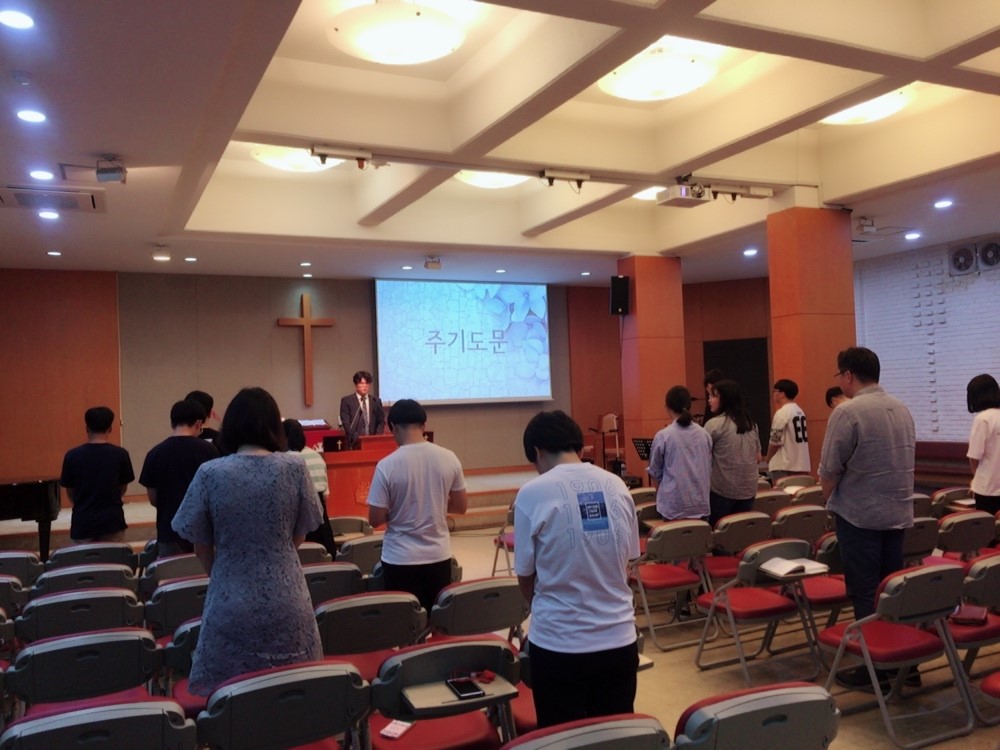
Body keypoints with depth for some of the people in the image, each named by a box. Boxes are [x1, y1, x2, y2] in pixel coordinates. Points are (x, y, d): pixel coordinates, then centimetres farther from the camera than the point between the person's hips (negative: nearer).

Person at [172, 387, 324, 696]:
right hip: (287, 603, 1)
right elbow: (299, 535, 4)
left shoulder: (210, 474, -9)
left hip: (231, 604, -1)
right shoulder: (295, 468, -7)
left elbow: (201, 546, 2)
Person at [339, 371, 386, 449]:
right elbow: (346, 422, -3)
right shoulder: (346, 401, 4)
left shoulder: (376, 401, 13)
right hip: (355, 443, -2)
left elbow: (381, 421, 12)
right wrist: (357, 438, -14)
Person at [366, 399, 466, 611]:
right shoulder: (449, 458, -5)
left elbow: (376, 519, -11)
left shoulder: (387, 465, -16)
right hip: (439, 556, 3)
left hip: (401, 559, -3)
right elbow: (461, 506, 4)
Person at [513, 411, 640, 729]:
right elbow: (627, 562, 8)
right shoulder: (617, 486, -1)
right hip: (619, 639, 4)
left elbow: (526, 577, -2)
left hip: (559, 644, -3)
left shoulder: (533, 494, -12)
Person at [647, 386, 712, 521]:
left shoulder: (663, 436, -10)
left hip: (674, 504, -4)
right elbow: (709, 469, 12)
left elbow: (655, 472, 2)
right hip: (701, 503, 4)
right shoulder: (704, 434, 2)